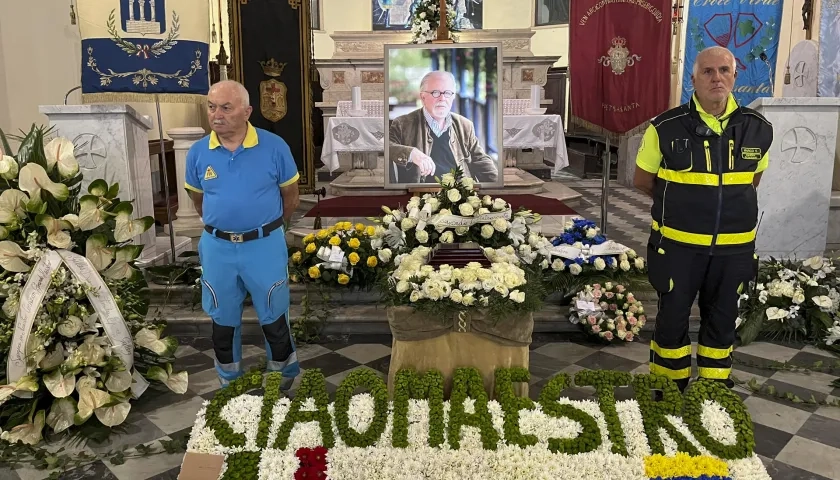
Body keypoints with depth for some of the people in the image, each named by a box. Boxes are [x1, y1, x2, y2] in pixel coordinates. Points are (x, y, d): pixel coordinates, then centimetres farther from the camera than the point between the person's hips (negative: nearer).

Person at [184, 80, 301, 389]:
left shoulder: (274, 147, -12)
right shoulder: (198, 153, -5)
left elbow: (290, 195, 1)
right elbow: (198, 200, 12)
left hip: (265, 245, -2)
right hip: (217, 247, 3)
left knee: (274, 317, 13)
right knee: (223, 319, 18)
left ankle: (283, 377, 36)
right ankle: (229, 381, 39)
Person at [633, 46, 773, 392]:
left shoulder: (758, 129, -1)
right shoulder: (666, 128, -11)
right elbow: (642, 181, 1)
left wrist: (729, 203, 7)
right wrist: (679, 202, 4)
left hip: (735, 246, 3)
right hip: (678, 244, -3)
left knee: (722, 319, 16)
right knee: (673, 317, 8)